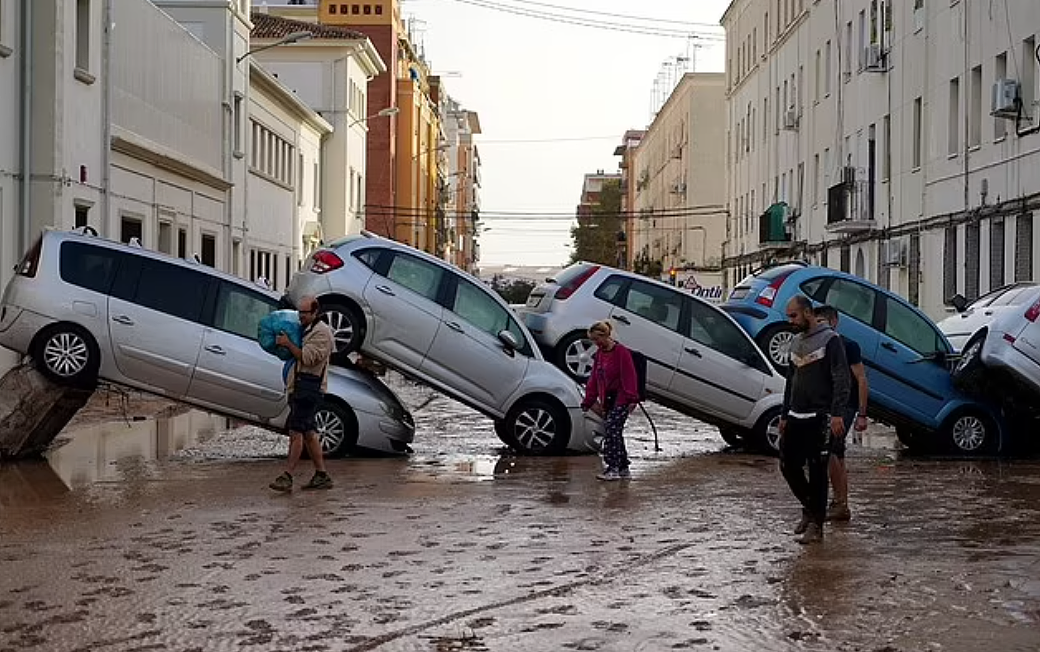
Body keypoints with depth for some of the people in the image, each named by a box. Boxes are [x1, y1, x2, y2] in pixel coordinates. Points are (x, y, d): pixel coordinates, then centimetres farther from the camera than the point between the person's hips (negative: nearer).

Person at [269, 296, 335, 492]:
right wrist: (284, 344, 14)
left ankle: (287, 477, -15)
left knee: (296, 432, -13)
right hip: (298, 388, 10)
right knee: (309, 433, 10)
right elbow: (296, 356, 30)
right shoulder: (305, 330, 22)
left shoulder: (321, 332, -9)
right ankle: (322, 476, 15)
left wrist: (288, 344, -14)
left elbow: (308, 358, -18)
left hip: (309, 387, -10)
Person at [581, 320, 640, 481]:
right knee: (615, 433, 8)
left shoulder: (621, 352, -11)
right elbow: (594, 378, 18)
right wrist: (589, 401, 16)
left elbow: (629, 377, -14)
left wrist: (632, 399, -18)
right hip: (607, 400, 8)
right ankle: (624, 469, 15)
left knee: (612, 431, -15)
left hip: (620, 399, -8)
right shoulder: (599, 353, 14)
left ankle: (613, 468, -15)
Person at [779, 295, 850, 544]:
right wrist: (784, 416, 21)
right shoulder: (795, 342, 17)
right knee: (788, 465, 6)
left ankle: (816, 525, 1)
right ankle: (810, 508, 26)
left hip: (819, 418, -7)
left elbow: (841, 379, -12)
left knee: (817, 471, -5)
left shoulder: (830, 340, -6)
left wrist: (837, 414, -21)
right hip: (796, 417, 7)